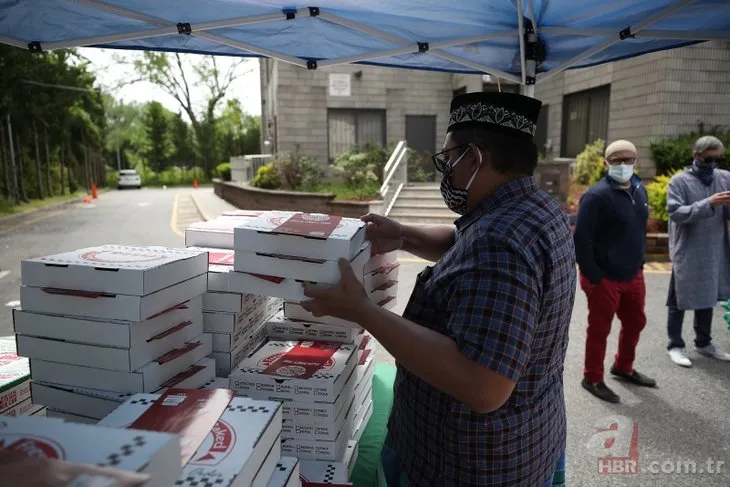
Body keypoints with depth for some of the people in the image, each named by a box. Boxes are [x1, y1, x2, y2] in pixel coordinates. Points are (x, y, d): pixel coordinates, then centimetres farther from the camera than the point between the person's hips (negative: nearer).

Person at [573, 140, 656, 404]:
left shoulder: (639, 189, 6)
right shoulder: (597, 195, -20)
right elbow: (581, 239, -22)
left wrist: (639, 263, 15)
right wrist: (593, 277, -20)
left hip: (633, 275, 8)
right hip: (604, 278, -8)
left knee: (635, 322, 21)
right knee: (599, 329, 5)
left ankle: (623, 367, 43)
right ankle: (593, 379, 23)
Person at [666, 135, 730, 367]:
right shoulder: (679, 181, -9)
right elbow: (675, 212, -18)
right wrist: (708, 203, -26)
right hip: (686, 252, -5)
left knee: (707, 298, 18)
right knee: (679, 300, 5)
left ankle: (704, 343, 33)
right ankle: (675, 345, 19)